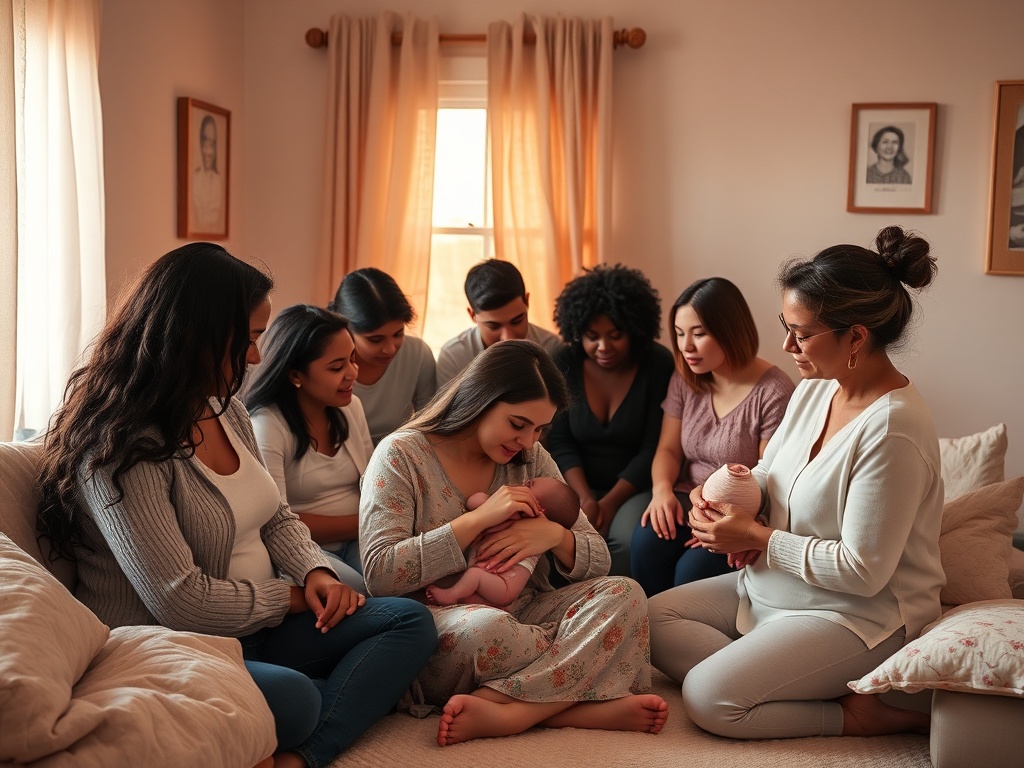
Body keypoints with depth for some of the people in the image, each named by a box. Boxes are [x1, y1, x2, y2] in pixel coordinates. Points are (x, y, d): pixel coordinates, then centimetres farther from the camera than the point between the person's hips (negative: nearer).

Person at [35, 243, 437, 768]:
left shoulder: (227, 410, 7)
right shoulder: (122, 447, -20)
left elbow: (275, 517, 19)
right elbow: (180, 602, -24)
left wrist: (315, 571, -2)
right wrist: (290, 598, -10)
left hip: (253, 629, 10)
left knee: (411, 622, -5)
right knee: (294, 696, -40)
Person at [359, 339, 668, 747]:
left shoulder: (531, 458, 9)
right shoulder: (401, 455, -6)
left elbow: (598, 561, 9)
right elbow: (379, 575, -17)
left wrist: (555, 535, -14)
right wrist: (478, 519, -19)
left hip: (521, 614, 6)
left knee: (623, 594, -20)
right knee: (485, 627, -39)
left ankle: (503, 713, -30)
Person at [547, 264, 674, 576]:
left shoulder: (659, 365, -8)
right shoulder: (564, 365, -1)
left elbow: (653, 448, -10)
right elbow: (559, 442, -2)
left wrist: (611, 501, -19)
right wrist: (586, 499, -17)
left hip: (634, 487, -2)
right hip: (579, 484, 2)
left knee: (628, 538, -34)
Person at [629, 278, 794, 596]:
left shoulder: (773, 392, -12)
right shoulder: (685, 379, 6)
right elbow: (668, 449, 9)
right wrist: (662, 489, -12)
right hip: (688, 500, 5)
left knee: (694, 568, -30)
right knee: (647, 543, -26)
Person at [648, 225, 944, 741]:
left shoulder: (891, 429, -28)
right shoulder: (816, 387, 0)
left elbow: (863, 571, -26)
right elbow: (769, 474, 14)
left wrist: (757, 538, -18)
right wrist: (719, 496, -9)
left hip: (860, 615, -10)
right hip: (776, 585, 10)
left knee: (708, 699, -21)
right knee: (653, 619, 2)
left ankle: (859, 715, -6)